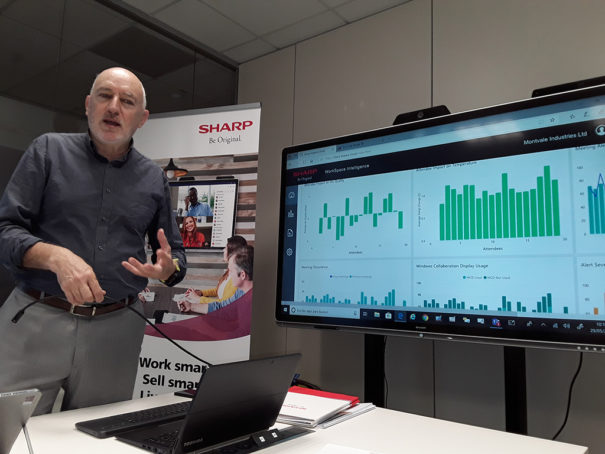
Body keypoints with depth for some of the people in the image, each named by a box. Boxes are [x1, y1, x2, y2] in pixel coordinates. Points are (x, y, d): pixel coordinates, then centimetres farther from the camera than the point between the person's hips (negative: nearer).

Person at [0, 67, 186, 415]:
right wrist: (56, 256, -23)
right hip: (36, 320, -2)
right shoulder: (49, 151, 3)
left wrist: (167, 268, -9)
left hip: (115, 331, 2)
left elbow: (176, 254, 15)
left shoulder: (154, 179, 9)